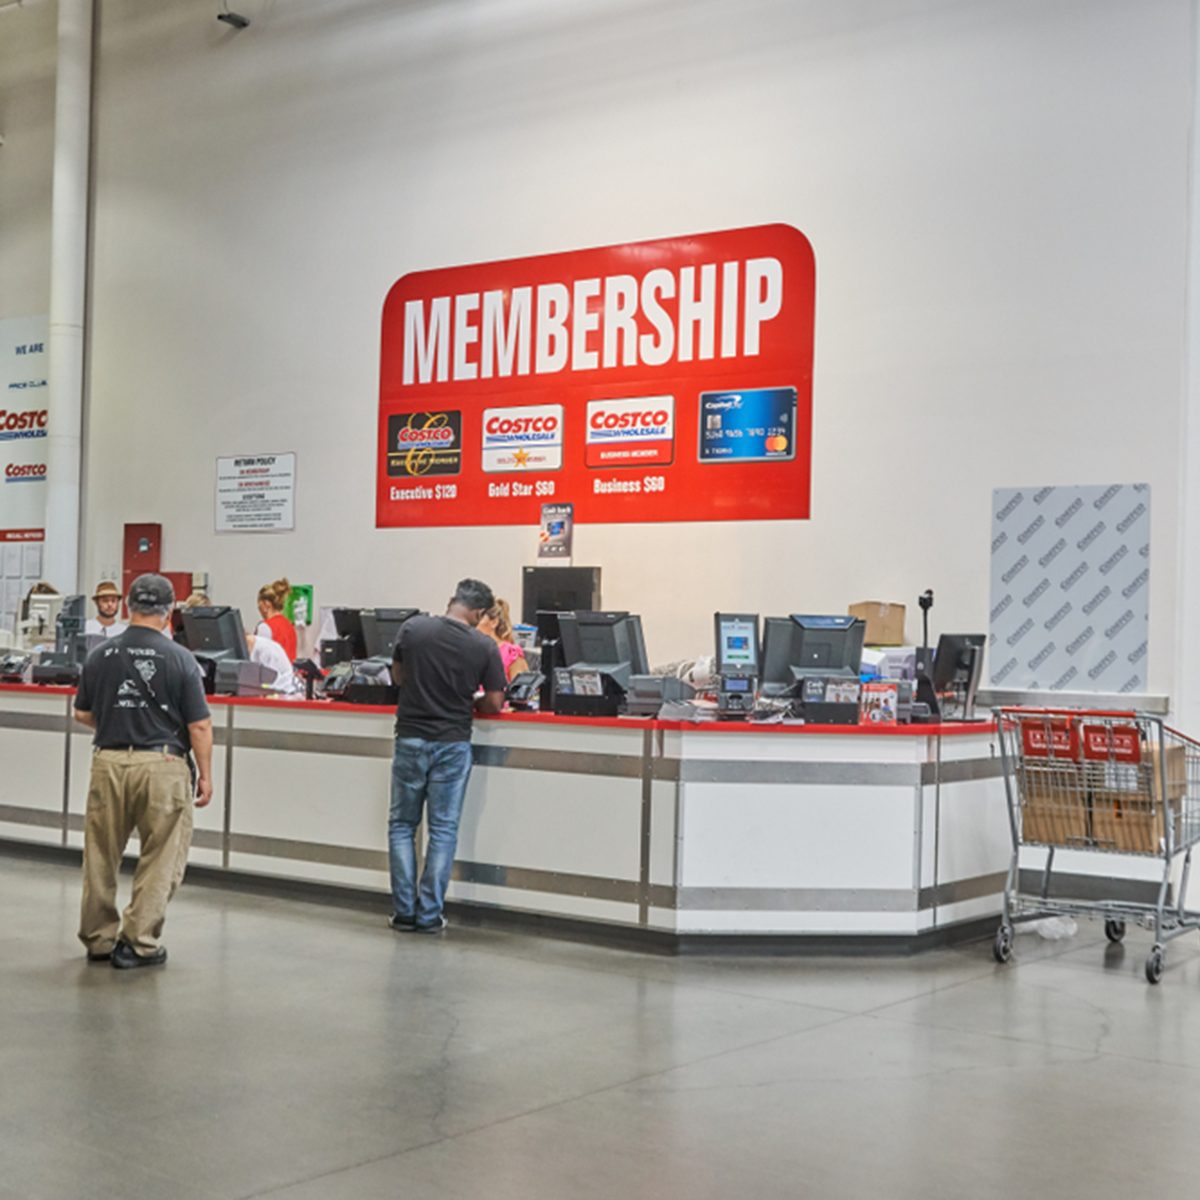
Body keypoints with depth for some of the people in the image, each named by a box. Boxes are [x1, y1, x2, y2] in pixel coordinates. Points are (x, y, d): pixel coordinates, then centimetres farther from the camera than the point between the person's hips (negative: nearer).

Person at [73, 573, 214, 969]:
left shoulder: (100, 655, 2)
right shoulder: (180, 659, -7)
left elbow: (82, 715, 12)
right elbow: (199, 725, -7)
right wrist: (205, 774, 2)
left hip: (108, 761, 4)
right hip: (162, 764, -3)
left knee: (100, 856, 15)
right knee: (161, 858, 7)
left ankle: (98, 940, 25)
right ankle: (139, 943, 7)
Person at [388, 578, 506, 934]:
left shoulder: (412, 628, -6)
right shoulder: (484, 647, -9)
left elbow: (398, 677, 8)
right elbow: (494, 703, -5)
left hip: (410, 740, 1)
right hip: (452, 744, -1)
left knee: (402, 826, 13)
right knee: (443, 830, 8)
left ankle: (404, 911, 10)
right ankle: (429, 915, 8)